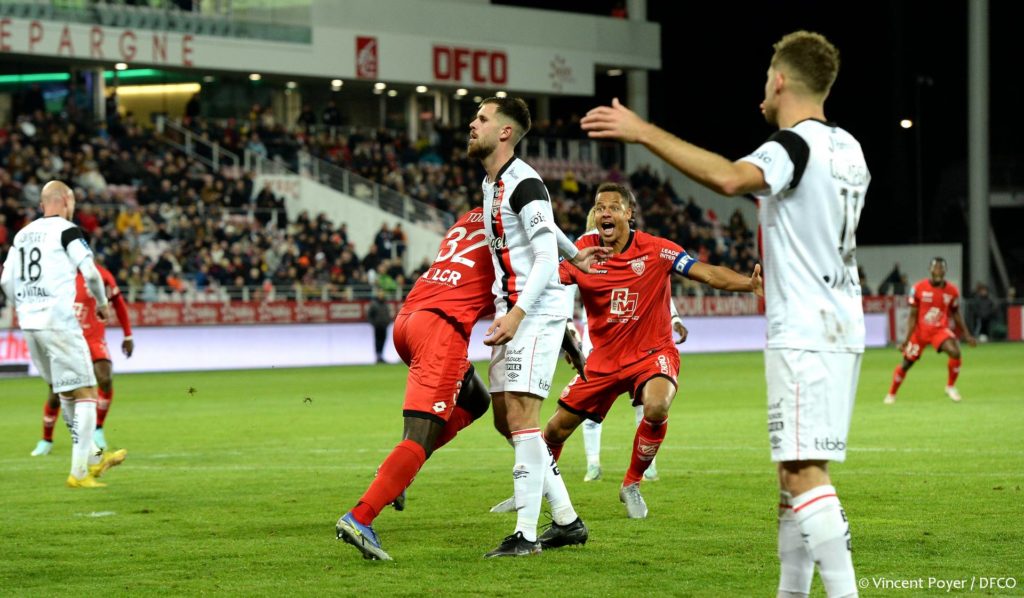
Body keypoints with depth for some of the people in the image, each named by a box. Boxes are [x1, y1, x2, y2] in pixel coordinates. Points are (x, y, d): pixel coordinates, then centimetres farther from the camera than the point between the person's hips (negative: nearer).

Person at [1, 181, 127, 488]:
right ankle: (79, 473, -8)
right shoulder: (66, 230, -5)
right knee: (85, 394, -3)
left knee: (67, 393, 20)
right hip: (59, 322, -8)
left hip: (29, 324, 8)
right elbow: (90, 272, -9)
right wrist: (102, 303, 9)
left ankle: (91, 460, 30)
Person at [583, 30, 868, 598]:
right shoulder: (848, 149, 14)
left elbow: (729, 178, -33)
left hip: (804, 334, -9)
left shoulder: (794, 146, -13)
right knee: (795, 470, 14)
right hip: (842, 331, 9)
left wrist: (643, 132, -32)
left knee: (804, 472, -13)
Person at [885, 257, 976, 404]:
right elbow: (912, 315, -8)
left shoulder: (952, 291, -7)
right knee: (907, 363, 6)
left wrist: (966, 335, 10)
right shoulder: (919, 288, -13)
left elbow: (956, 314, 9)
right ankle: (891, 394, 28)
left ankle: (950, 387, -3)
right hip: (919, 331, -1)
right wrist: (906, 339, -13)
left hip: (940, 330, 1)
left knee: (955, 352, -25)